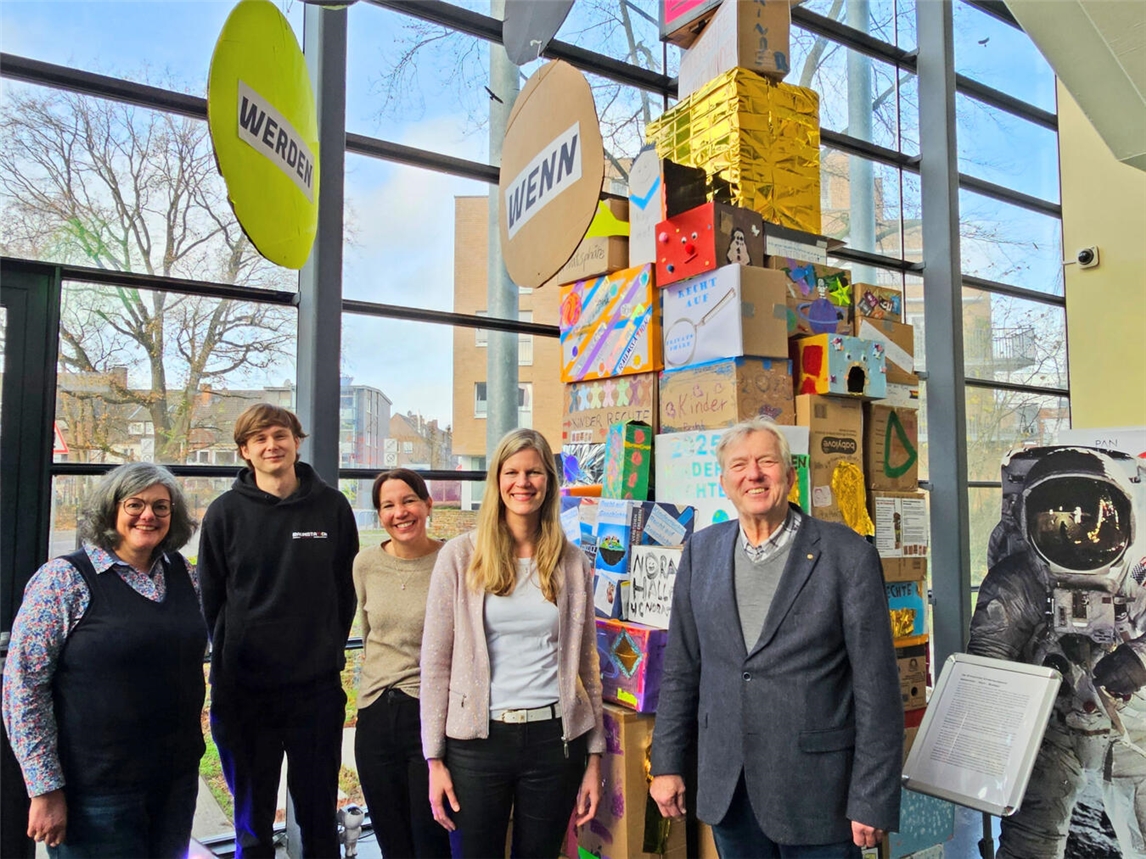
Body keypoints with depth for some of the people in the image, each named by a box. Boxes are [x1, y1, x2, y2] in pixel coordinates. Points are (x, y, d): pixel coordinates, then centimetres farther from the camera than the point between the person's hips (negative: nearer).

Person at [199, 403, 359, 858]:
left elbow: (346, 588, 5)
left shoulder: (332, 506, -1)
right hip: (243, 688, 0)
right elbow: (210, 596, 4)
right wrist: (231, 654, 4)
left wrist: (331, 647, 3)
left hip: (318, 687, 0)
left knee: (319, 813, 13)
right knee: (252, 820, 15)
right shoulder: (225, 512, -2)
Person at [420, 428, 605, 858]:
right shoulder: (460, 556, -4)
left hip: (554, 739, 2)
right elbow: (436, 662, -2)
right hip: (477, 740, -1)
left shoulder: (572, 563, 2)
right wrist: (434, 758, -4)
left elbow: (586, 665, 6)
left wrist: (594, 756, 4)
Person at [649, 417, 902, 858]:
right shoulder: (702, 551, 2)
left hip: (815, 789, -3)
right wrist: (666, 764, 7)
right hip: (724, 787, 4)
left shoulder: (847, 554, -10)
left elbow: (876, 686, -9)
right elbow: (681, 668, 7)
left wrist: (872, 799, -9)